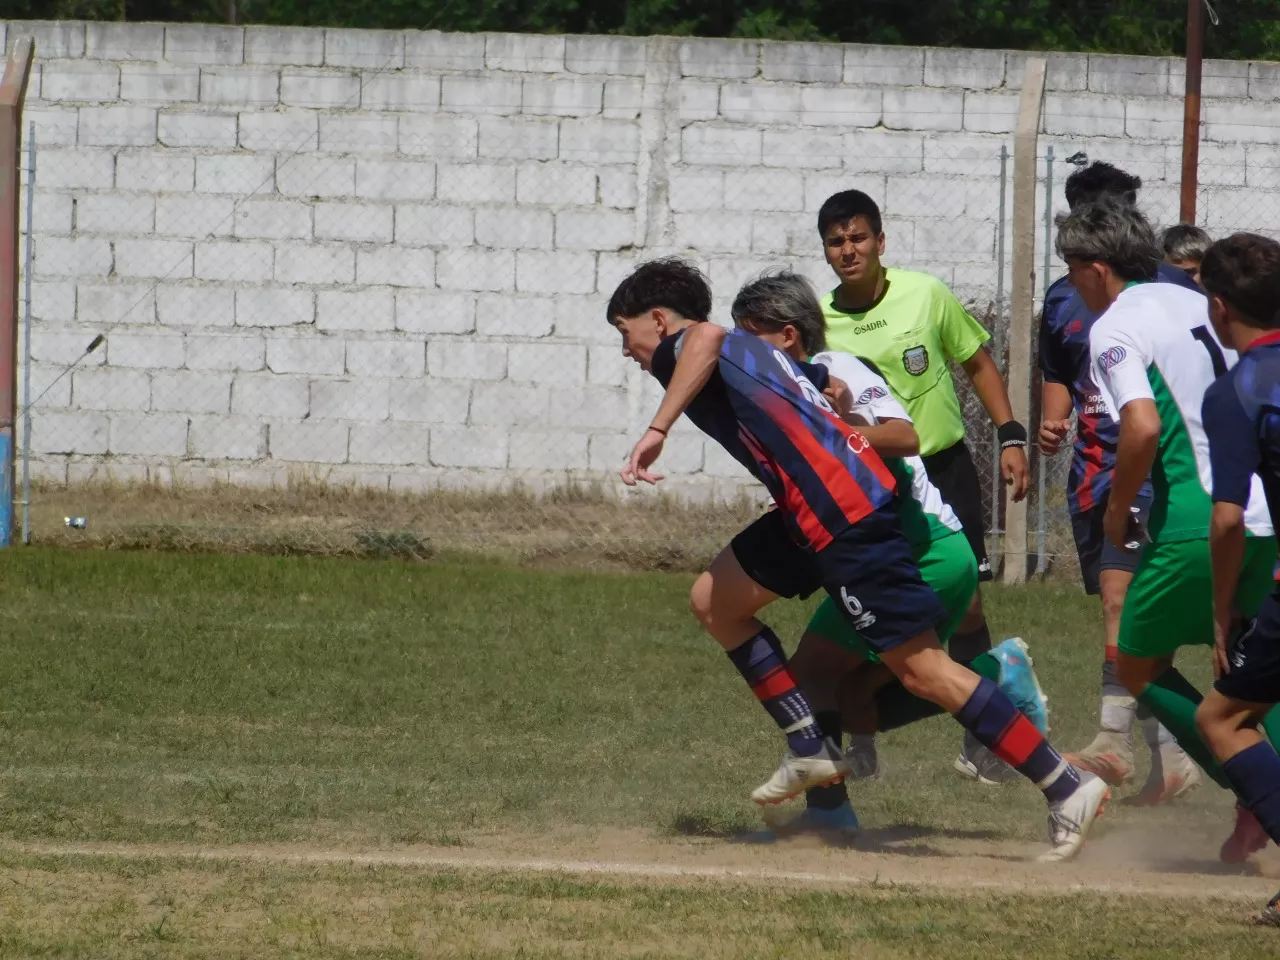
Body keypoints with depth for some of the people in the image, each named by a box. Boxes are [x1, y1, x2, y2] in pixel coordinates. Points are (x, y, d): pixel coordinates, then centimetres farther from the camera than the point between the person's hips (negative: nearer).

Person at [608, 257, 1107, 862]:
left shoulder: (677, 352, -2)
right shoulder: (751, 352, 25)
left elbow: (705, 338, -26)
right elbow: (833, 386, 34)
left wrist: (656, 431, -28)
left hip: (845, 514, -10)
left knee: (920, 668, -10)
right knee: (714, 601, 17)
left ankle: (1068, 788, -11)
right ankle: (809, 748, 16)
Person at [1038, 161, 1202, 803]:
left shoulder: (1172, 290, -3)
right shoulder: (1063, 300, 12)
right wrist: (1051, 424, 5)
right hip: (1092, 473, 6)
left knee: (1120, 592, -21)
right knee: (1131, 621, 8)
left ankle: (1113, 741, -21)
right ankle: (1171, 756, 14)